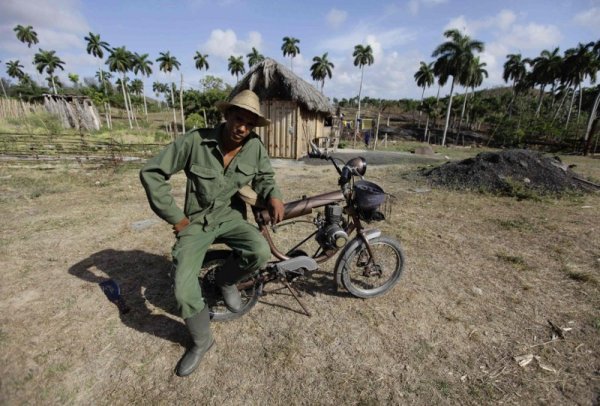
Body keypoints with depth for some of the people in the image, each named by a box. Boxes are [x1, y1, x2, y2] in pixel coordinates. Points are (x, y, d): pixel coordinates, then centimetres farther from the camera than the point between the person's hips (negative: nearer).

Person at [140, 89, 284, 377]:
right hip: (196, 222, -1)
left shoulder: (255, 146, -10)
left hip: (230, 216, 2)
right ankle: (202, 341, 20)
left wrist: (273, 196, -15)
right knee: (184, 291, -12)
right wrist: (174, 216, -13)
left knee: (261, 252, -27)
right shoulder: (195, 141, -20)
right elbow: (151, 173, -14)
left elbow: (264, 176, 8)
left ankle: (226, 279, 9)